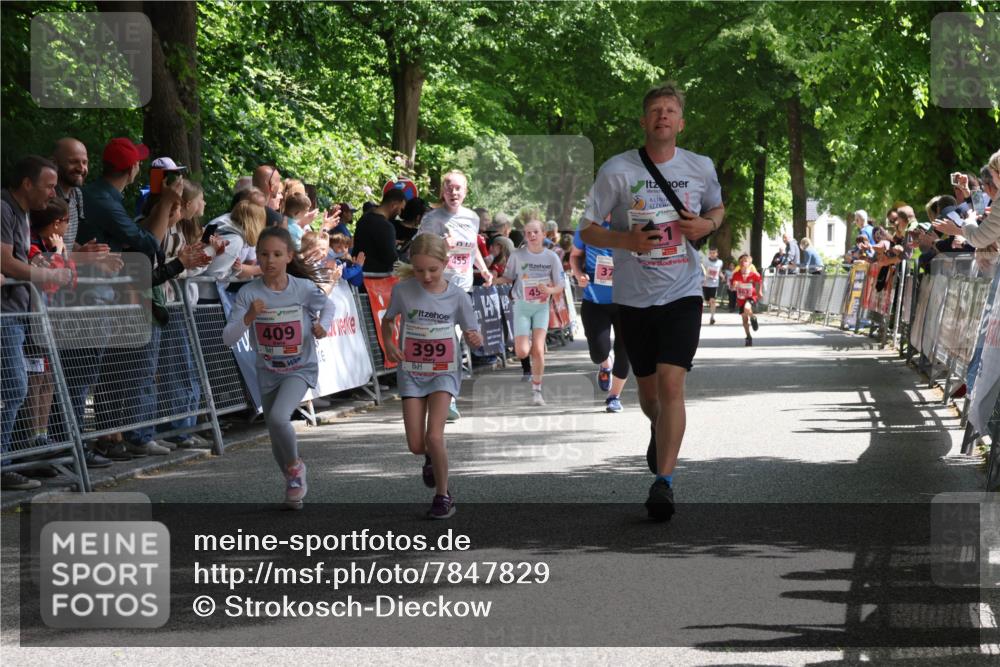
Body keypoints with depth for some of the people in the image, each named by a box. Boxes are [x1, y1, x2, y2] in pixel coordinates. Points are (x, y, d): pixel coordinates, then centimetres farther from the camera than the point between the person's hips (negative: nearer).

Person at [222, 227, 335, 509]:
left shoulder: (303, 288, -14)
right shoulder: (249, 293, -15)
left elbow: (328, 305, 9)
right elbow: (228, 338, -19)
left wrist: (323, 325, -11)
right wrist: (248, 317, -35)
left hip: (300, 368, -3)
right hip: (268, 371, 3)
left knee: (278, 418, -27)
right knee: (277, 441, 12)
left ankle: (295, 465, 1)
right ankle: (294, 483, 38)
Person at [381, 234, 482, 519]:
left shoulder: (456, 296, -10)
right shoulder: (403, 290, -9)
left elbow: (473, 334, 0)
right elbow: (388, 320, 10)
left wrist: (475, 338, -24)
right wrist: (388, 344, -9)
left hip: (444, 372, -2)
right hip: (411, 373, 2)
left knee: (434, 436, -17)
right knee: (416, 445, -2)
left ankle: (443, 496, 3)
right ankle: (432, 458, 37)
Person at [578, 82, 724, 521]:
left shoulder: (701, 168, 1)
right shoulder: (617, 170, -6)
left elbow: (717, 208, 21)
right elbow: (587, 229, -2)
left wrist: (707, 224, -3)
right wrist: (628, 241, -20)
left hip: (682, 293, -1)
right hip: (633, 296, 1)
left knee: (671, 384, -16)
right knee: (647, 388, 13)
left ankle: (663, 481, -15)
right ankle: (660, 432, 48)